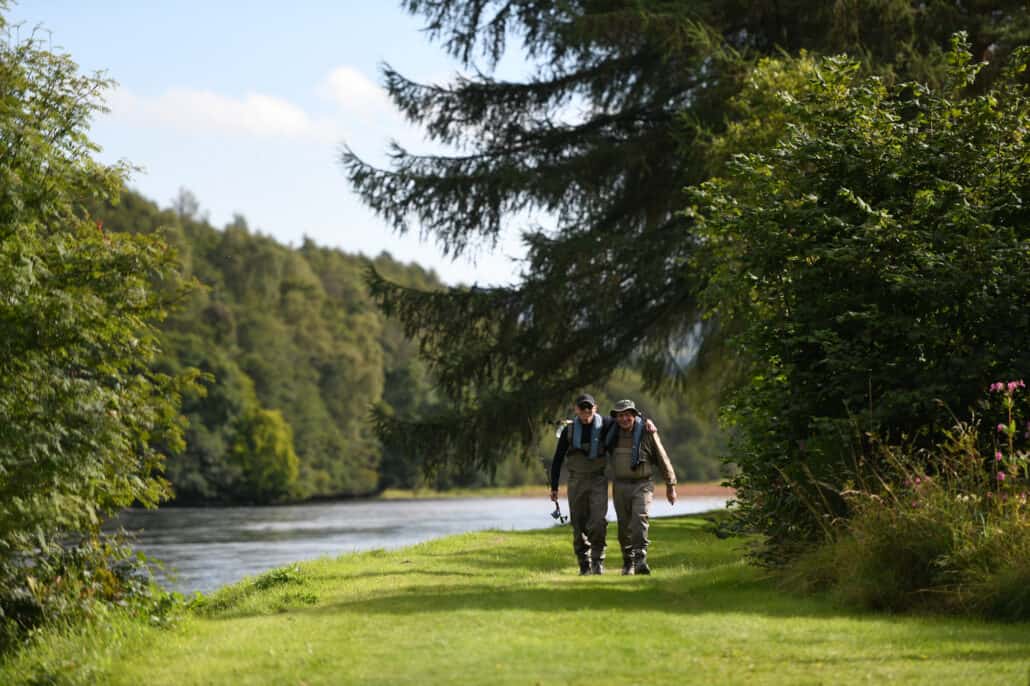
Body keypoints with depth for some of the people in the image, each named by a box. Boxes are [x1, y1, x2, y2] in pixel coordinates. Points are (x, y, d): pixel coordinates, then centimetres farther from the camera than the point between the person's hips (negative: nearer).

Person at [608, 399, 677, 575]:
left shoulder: (647, 433, -7)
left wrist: (670, 486, 5)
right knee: (624, 526, 5)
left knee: (640, 519, -22)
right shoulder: (613, 435, 3)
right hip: (620, 486, 4)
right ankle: (628, 564, 19)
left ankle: (640, 560, -28)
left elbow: (662, 459, 1)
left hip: (643, 484, -4)